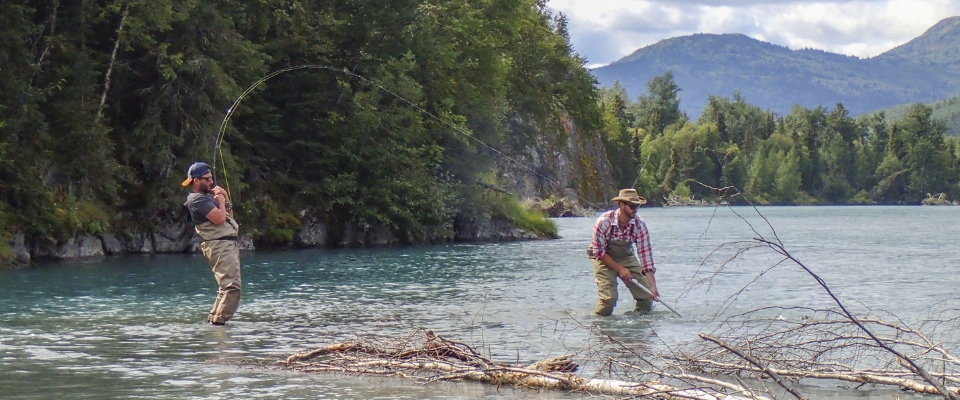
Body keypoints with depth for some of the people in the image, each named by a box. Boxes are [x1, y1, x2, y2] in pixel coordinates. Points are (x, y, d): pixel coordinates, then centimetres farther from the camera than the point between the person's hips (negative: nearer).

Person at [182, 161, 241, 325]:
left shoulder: (207, 195, 20)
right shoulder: (197, 199, -11)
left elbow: (229, 214, 26)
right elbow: (220, 218, -21)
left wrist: (225, 197, 11)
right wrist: (221, 200, -3)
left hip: (229, 244, 11)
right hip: (219, 245, -11)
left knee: (227, 286, 15)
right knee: (232, 286, -21)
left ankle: (212, 319, 17)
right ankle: (218, 321, -26)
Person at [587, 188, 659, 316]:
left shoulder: (639, 225, -20)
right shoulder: (604, 222, -28)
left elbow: (645, 254, -20)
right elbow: (599, 252, -18)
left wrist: (653, 287, -26)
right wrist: (619, 269, -22)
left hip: (626, 258, 3)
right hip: (604, 258, -3)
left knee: (646, 295, -7)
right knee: (609, 299, -20)